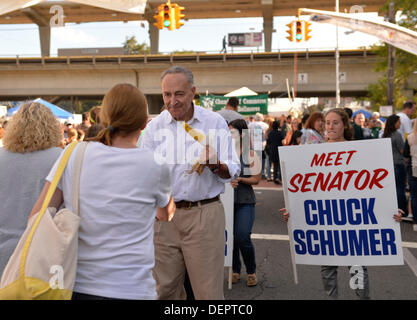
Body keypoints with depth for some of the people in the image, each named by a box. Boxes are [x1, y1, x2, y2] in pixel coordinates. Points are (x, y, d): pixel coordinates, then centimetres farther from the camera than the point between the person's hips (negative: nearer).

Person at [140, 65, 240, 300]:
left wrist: (215, 165, -18)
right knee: (165, 289, 11)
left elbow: (233, 171, 2)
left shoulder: (215, 122, 2)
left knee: (209, 289, 2)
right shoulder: (154, 127, 6)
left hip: (205, 213, -2)